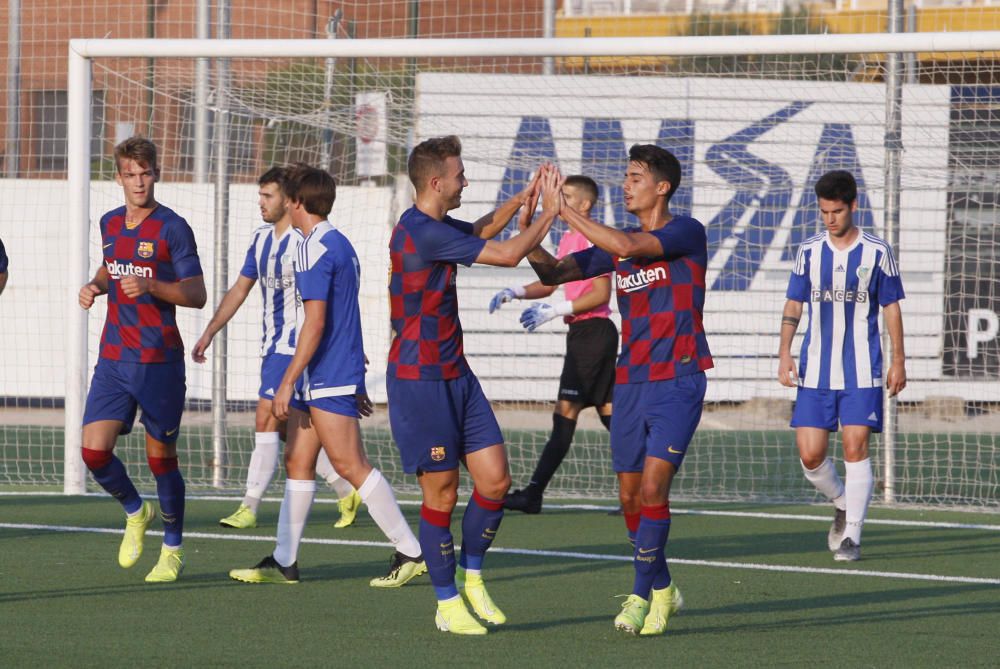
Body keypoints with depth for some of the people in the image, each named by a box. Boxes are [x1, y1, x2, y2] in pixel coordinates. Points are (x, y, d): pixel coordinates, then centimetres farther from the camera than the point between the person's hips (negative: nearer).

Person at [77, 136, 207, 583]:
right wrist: (95, 286, 8)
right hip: (113, 359, 5)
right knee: (94, 452, -6)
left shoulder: (172, 228, -9)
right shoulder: (110, 224, 10)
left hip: (159, 362, -5)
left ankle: (173, 550, 20)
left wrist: (150, 286, -27)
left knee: (161, 457, 3)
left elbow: (197, 294, -12)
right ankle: (135, 513, 23)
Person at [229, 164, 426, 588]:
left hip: (327, 378, -10)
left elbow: (315, 322, -20)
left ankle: (410, 551, -9)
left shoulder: (317, 250, -14)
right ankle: (284, 561, 11)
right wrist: (357, 384, 26)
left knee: (350, 465, -10)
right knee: (297, 461, 10)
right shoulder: (340, 245, 17)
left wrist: (288, 382, -18)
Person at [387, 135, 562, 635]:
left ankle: (471, 576, 20)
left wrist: (521, 199, 15)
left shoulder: (434, 227, 10)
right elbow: (507, 254, -18)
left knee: (495, 480, 3)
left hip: (453, 374, 9)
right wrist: (548, 213, -5)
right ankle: (448, 603, 8)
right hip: (420, 381, -9)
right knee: (441, 494, -2)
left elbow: (481, 231, 32)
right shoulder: (422, 233, -20)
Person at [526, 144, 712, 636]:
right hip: (630, 384, 6)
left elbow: (628, 247, -22)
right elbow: (553, 273, 10)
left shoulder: (687, 233, -6)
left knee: (653, 488, -15)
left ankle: (644, 593, -6)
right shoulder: (619, 244, 13)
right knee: (630, 497, 7)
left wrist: (565, 210, -18)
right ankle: (662, 589, 24)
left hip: (677, 382, -6)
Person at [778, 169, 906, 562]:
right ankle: (843, 505, 26)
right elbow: (793, 304, 11)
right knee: (810, 455, -2)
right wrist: (785, 353, 0)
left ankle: (852, 536, -4)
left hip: (862, 373, -3)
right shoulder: (809, 251, 6)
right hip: (815, 371, 3)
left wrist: (898, 360, 3)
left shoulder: (877, 253, 0)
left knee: (855, 448, -10)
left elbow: (891, 308, 6)